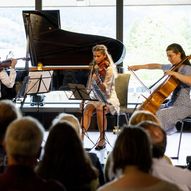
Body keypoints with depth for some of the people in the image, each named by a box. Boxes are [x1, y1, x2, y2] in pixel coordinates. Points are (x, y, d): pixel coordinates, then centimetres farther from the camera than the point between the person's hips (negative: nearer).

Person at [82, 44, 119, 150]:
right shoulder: (95, 68, 9)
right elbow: (91, 87, 14)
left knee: (100, 109, -35)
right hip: (96, 98, 5)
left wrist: (97, 80, -38)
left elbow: (105, 90, -21)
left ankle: (102, 139, -21)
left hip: (108, 99, -5)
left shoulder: (109, 69, -11)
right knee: (87, 109, -26)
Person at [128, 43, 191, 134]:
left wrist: (175, 73, -33)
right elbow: (157, 66, 24)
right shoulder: (173, 67, 12)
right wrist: (139, 67, 21)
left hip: (183, 106, -9)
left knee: (158, 115, -30)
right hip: (171, 103, 9)